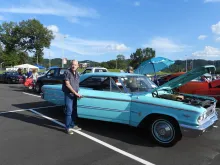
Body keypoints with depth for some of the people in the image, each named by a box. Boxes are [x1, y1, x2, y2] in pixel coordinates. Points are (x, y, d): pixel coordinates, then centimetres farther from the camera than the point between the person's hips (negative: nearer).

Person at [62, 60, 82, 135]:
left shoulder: (77, 74, 10)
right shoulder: (67, 72, -11)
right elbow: (67, 84, -17)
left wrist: (77, 93, 7)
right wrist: (75, 93, -18)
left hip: (75, 95, 7)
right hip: (68, 94, -7)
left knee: (74, 111, 12)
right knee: (69, 111, -7)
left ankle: (72, 125, 25)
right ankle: (68, 127, 3)